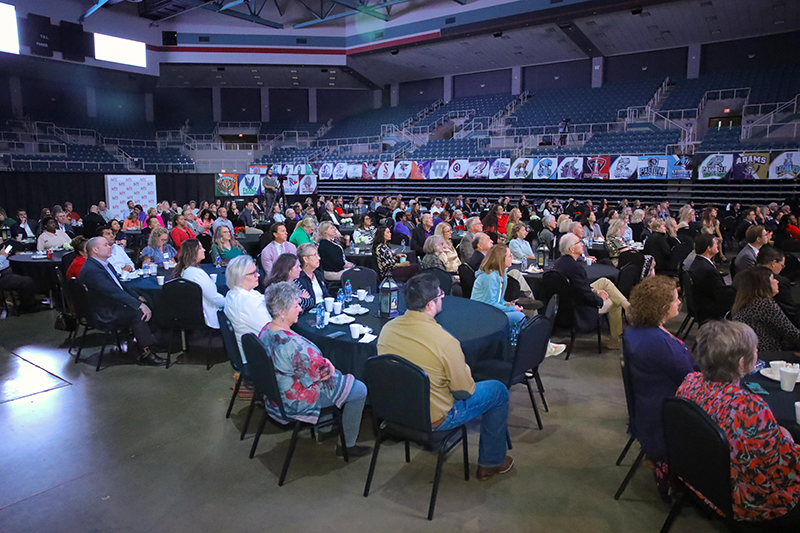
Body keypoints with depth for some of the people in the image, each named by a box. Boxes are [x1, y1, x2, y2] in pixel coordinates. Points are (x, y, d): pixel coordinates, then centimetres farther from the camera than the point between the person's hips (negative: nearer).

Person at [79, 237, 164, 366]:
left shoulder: (105, 264, 14)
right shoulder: (91, 269, -19)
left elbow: (120, 284, 19)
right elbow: (113, 291, -28)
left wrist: (138, 298, 5)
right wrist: (139, 304, -31)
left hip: (114, 304, 10)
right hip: (103, 312, -10)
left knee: (146, 307, -6)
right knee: (138, 313, -27)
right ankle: (145, 354, -18)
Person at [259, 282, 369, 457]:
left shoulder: (266, 330, -5)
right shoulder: (290, 343, -36)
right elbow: (319, 373, -25)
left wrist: (323, 362, -3)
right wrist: (328, 366, -4)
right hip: (297, 401, -10)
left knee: (341, 377, 27)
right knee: (360, 390, 1)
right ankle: (348, 445, 13)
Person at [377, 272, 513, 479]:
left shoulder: (387, 328, -9)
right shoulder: (444, 341, -29)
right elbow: (465, 391, -17)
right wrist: (465, 368, 4)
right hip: (432, 420, -6)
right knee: (498, 391, 11)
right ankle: (491, 462, 28)